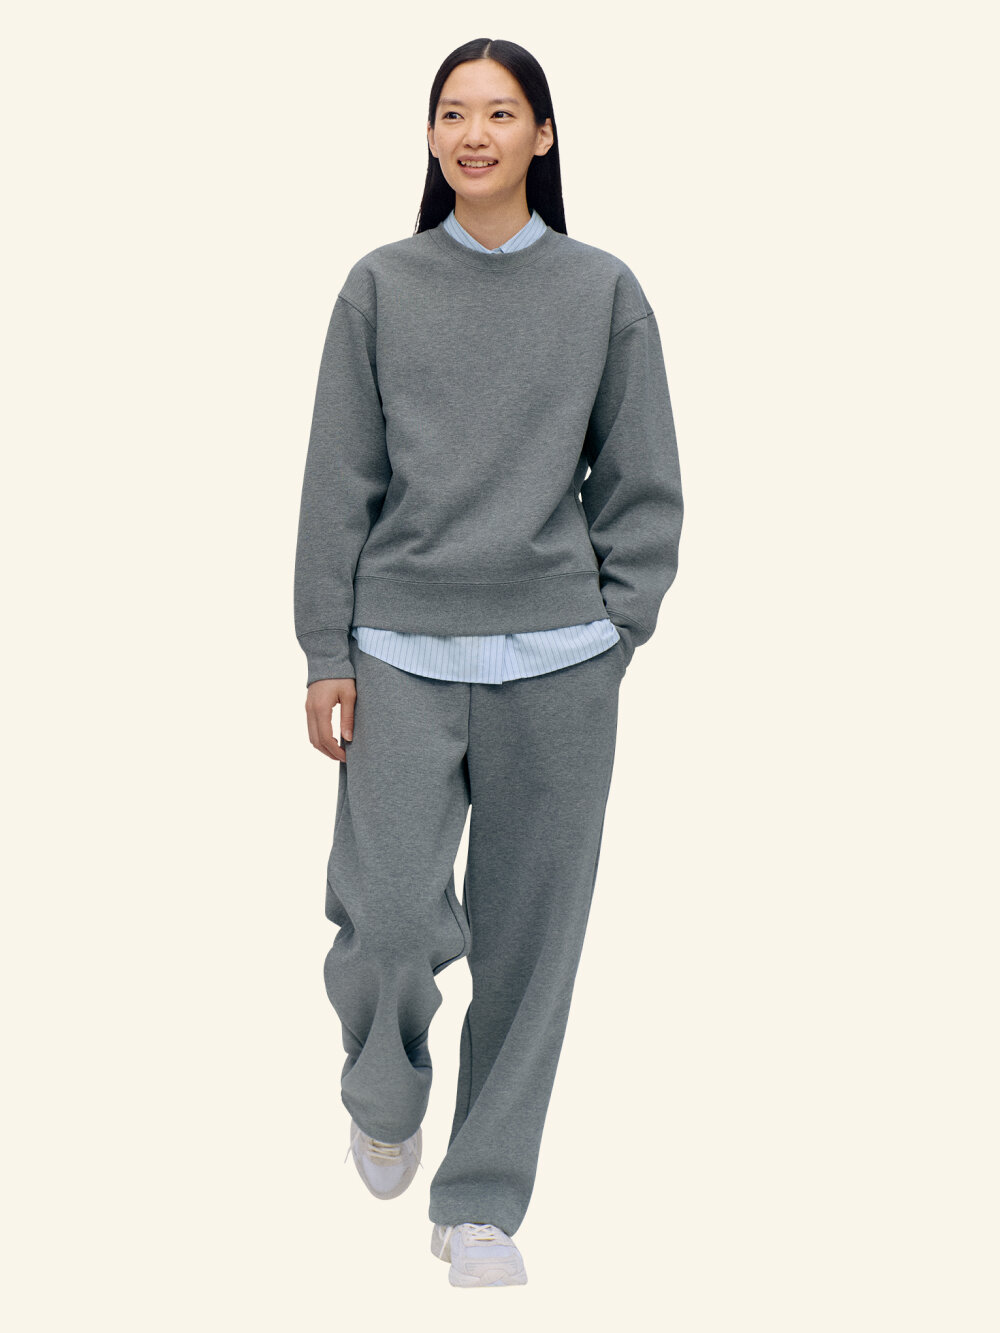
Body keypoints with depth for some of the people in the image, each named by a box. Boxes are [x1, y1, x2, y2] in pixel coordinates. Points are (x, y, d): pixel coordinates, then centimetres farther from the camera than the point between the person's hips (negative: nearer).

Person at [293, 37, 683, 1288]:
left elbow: (643, 487, 8)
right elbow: (339, 479, 5)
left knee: (527, 938, 2)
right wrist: (326, 653, 1)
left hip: (554, 664, 1)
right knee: (397, 916, -8)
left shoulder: (604, 292, 5)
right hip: (402, 656, 0)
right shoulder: (381, 287, 5)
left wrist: (612, 633, 0)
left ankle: (482, 1205, 16)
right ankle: (383, 1093, 26)